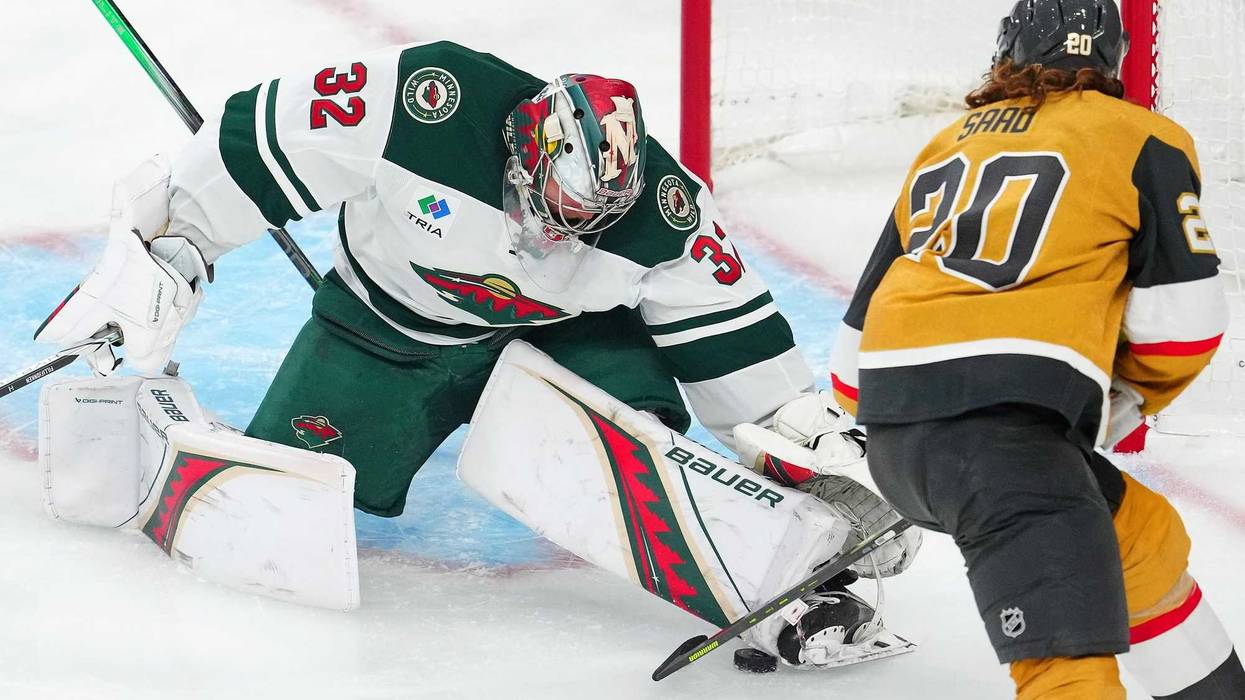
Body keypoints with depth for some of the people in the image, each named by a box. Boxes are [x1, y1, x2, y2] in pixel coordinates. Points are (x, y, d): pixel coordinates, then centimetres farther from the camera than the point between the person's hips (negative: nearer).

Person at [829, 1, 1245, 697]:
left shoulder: (948, 145, 27)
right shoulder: (1145, 141, 11)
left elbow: (867, 319, 28)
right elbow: (1182, 320, 5)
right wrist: (1121, 404, 23)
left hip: (893, 429, 7)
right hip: (996, 420, -7)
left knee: (1142, 534, 25)